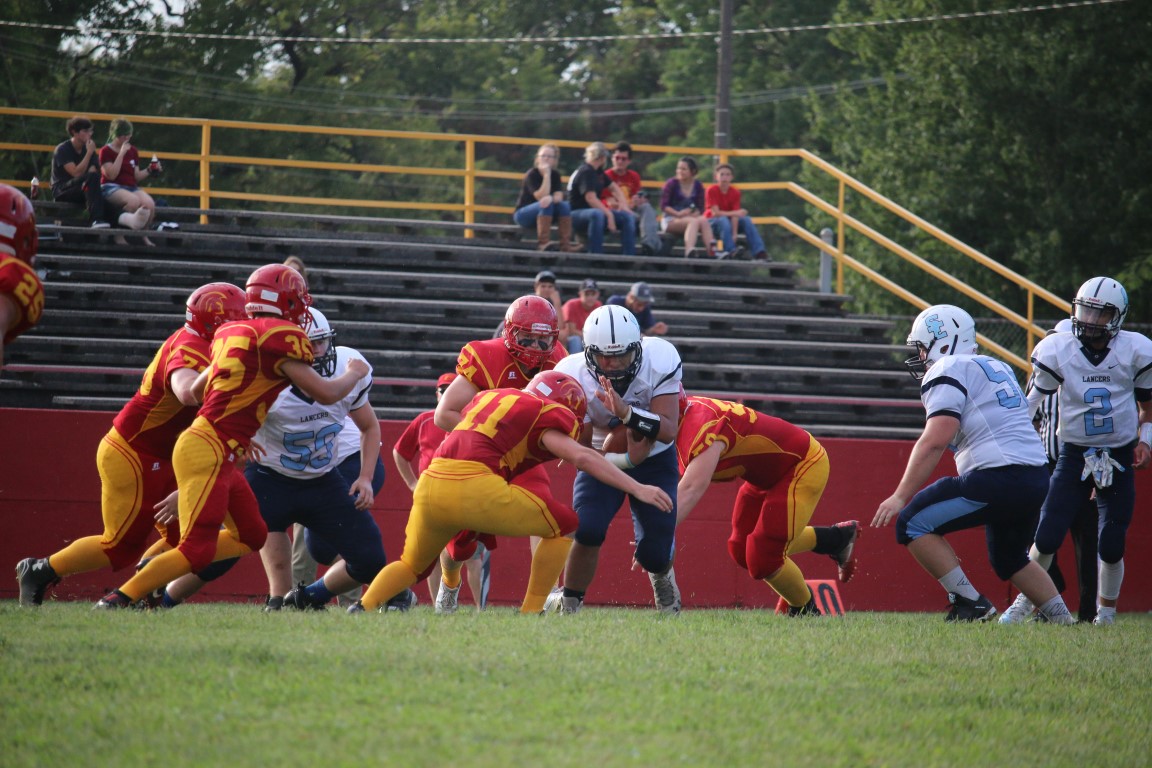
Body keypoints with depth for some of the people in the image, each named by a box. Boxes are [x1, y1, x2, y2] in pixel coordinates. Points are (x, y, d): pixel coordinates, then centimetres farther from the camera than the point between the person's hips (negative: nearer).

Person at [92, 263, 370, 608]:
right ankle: (120, 598, -8)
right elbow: (325, 394, -7)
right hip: (209, 453, -9)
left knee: (251, 536, 18)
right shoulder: (280, 337, -10)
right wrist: (355, 373, 12)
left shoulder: (231, 333, 14)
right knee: (197, 550, -9)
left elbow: (195, 391, 24)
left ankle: (155, 571, 17)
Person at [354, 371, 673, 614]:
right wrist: (637, 488, -3)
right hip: (476, 490, -7)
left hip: (430, 485, 7)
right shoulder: (547, 416, 8)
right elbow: (581, 456, -5)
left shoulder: (488, 398, 28)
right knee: (564, 526, 11)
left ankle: (363, 608, 9)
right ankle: (531, 613, 9)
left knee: (413, 565, 31)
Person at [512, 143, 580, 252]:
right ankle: (543, 242, -39)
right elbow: (541, 197, -26)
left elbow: (559, 197, -13)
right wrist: (546, 175, -27)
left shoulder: (555, 175, 2)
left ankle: (565, 244, -30)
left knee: (564, 205, -21)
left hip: (542, 212, 5)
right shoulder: (532, 174, -15)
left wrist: (550, 198, -37)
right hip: (523, 214, -5)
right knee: (546, 204, -33)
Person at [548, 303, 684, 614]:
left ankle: (662, 576, 33)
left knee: (654, 551, -6)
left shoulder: (660, 361, -27)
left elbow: (668, 431, -31)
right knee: (588, 530, -25)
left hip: (655, 460, 0)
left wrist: (626, 412, -46)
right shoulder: (573, 377, -26)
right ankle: (568, 604, -2)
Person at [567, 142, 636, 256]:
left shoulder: (598, 172, 13)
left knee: (627, 216, -3)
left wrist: (623, 203, 6)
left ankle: (629, 256, -9)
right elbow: (591, 199, -24)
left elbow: (614, 188, 24)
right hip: (576, 214, -9)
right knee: (596, 214, -41)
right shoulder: (586, 172, -15)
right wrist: (609, 214, -25)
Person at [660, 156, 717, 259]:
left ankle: (711, 251, -46)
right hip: (671, 219, -4)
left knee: (703, 220, -31)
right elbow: (664, 206, -6)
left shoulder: (698, 186, 9)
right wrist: (678, 214, -21)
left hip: (691, 217, 4)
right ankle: (689, 251, -60)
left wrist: (692, 214, -17)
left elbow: (700, 209, 5)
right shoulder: (671, 184, -1)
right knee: (694, 221, -35)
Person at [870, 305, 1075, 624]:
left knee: (913, 524, -1)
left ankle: (969, 603, -4)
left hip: (998, 478, -9)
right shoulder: (997, 368, 24)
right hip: (1037, 480, 9)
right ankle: (1063, 620, 22)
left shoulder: (948, 371, -4)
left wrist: (900, 497, -13)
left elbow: (935, 440, -14)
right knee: (1010, 559, 29)